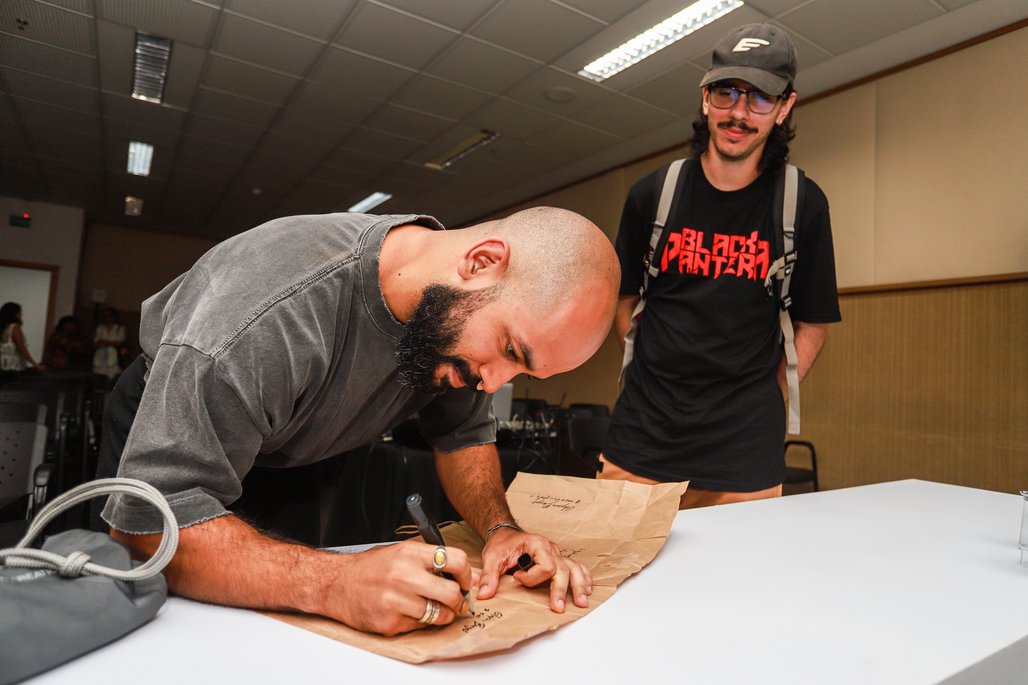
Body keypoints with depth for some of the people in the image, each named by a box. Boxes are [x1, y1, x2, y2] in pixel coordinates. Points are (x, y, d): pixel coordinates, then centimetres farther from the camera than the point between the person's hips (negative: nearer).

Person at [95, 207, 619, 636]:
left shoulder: (458, 319, -21)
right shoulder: (265, 313, -43)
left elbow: (464, 434, -9)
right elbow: (150, 520, -41)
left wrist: (499, 528, -26)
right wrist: (337, 584, -52)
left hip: (297, 456, 4)